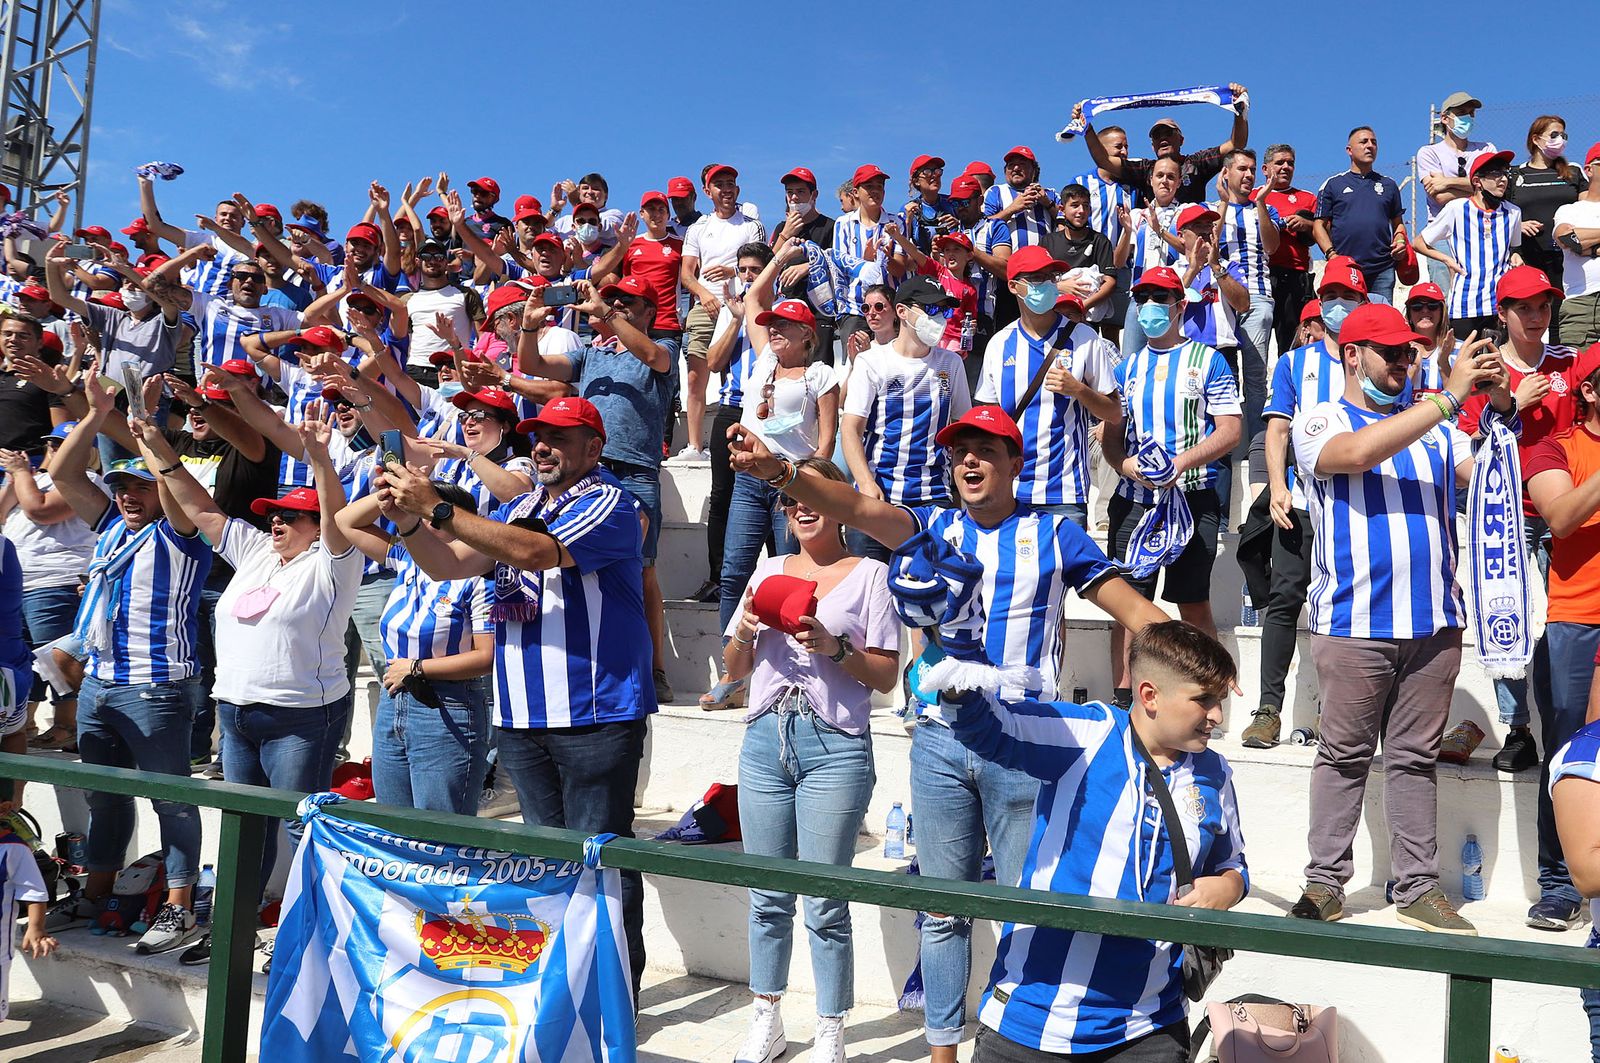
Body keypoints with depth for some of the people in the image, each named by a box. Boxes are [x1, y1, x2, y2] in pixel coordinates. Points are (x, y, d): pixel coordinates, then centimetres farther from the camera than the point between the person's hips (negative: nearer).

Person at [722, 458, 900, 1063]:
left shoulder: (869, 574, 3)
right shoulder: (769, 570, 15)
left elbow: (887, 676, 0)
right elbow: (735, 669, 16)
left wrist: (834, 647, -16)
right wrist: (745, 629, -3)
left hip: (835, 747, -4)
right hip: (765, 741, 4)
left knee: (826, 902, -2)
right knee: (767, 895, 10)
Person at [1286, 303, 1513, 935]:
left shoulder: (1435, 426, 17)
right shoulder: (1319, 421, 3)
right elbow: (1357, 453, -19)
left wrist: (1502, 412, -9)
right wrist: (1449, 396, -18)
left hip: (1433, 621, 4)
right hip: (1354, 622, -4)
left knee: (1416, 758, 8)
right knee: (1345, 756, 2)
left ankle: (1418, 890, 13)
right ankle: (1324, 884, 10)